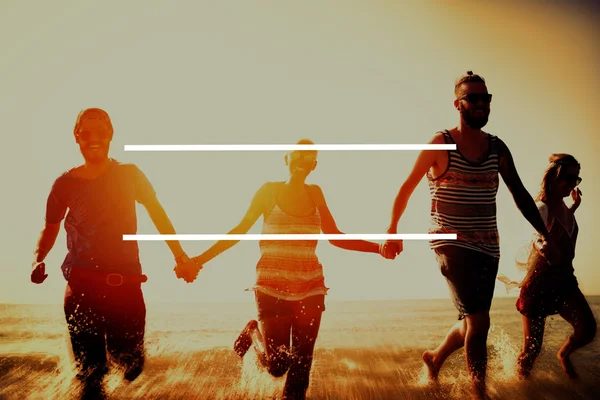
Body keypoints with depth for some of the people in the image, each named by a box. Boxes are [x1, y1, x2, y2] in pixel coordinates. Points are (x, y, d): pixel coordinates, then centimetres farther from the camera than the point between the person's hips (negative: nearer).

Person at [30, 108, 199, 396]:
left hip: (126, 285, 0)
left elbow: (157, 214, 5)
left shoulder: (129, 175, 4)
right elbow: (51, 227, 15)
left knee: (130, 367, 2)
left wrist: (180, 256, -4)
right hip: (81, 286, 0)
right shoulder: (66, 183, 6)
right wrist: (39, 260, -3)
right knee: (89, 370, -3)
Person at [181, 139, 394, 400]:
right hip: (272, 288, -3)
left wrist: (378, 247, 1)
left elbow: (335, 237, 10)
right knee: (277, 365, -1)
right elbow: (240, 230, 1)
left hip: (310, 289, 3)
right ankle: (254, 332, 29)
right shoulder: (270, 190, -3)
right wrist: (201, 259, -5)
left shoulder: (315, 193, 5)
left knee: (301, 364, 1)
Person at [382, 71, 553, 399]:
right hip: (451, 244, -5)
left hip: (487, 248, 6)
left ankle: (435, 359, 40)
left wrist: (546, 234, 2)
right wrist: (392, 230, -4)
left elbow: (520, 194, 9)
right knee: (478, 321, -14)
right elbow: (407, 188, -1)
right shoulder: (440, 144, -6)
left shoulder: (497, 148, 7)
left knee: (472, 322, 12)